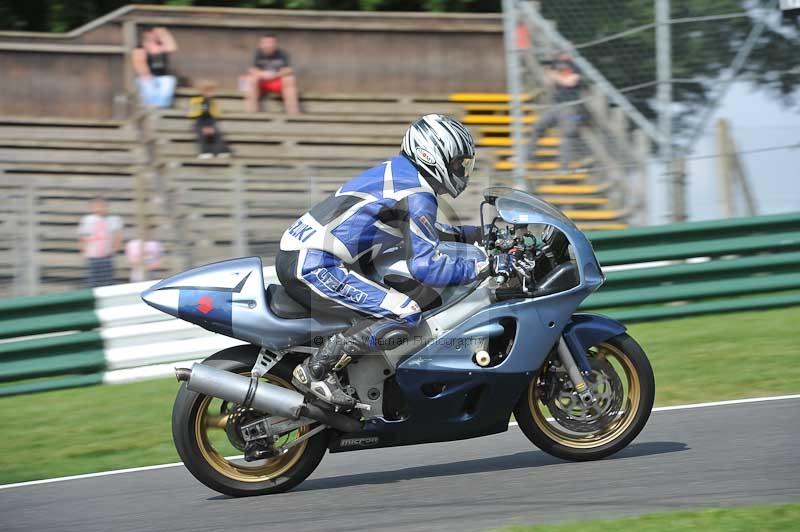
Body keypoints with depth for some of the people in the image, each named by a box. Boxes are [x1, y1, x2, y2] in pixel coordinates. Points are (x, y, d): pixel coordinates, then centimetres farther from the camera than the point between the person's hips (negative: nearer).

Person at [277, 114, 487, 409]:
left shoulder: (397, 171, 19)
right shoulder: (416, 195, -12)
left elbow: (419, 230, 37)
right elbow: (425, 265, -19)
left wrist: (471, 234, 32)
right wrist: (485, 266, -15)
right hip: (314, 267, -11)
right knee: (405, 314, -21)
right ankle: (315, 370, -17)